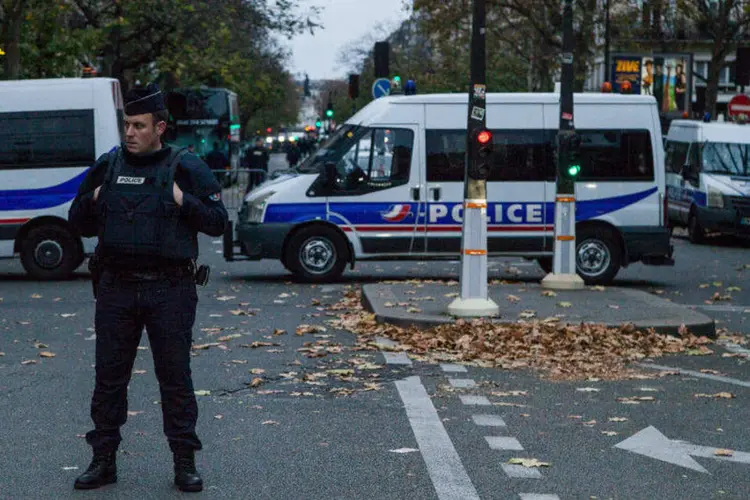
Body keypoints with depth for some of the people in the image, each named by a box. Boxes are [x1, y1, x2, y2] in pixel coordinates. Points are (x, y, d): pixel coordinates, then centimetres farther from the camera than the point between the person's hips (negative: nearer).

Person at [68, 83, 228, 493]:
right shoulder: (108, 166, 9)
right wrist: (93, 198, -4)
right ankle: (103, 460, 17)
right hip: (117, 289, 3)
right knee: (109, 376, 7)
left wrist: (184, 201, -15)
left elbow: (218, 221, -1)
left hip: (170, 290, -3)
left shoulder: (186, 168, -1)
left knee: (175, 377, 1)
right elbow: (79, 224, 15)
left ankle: (185, 462, 10)